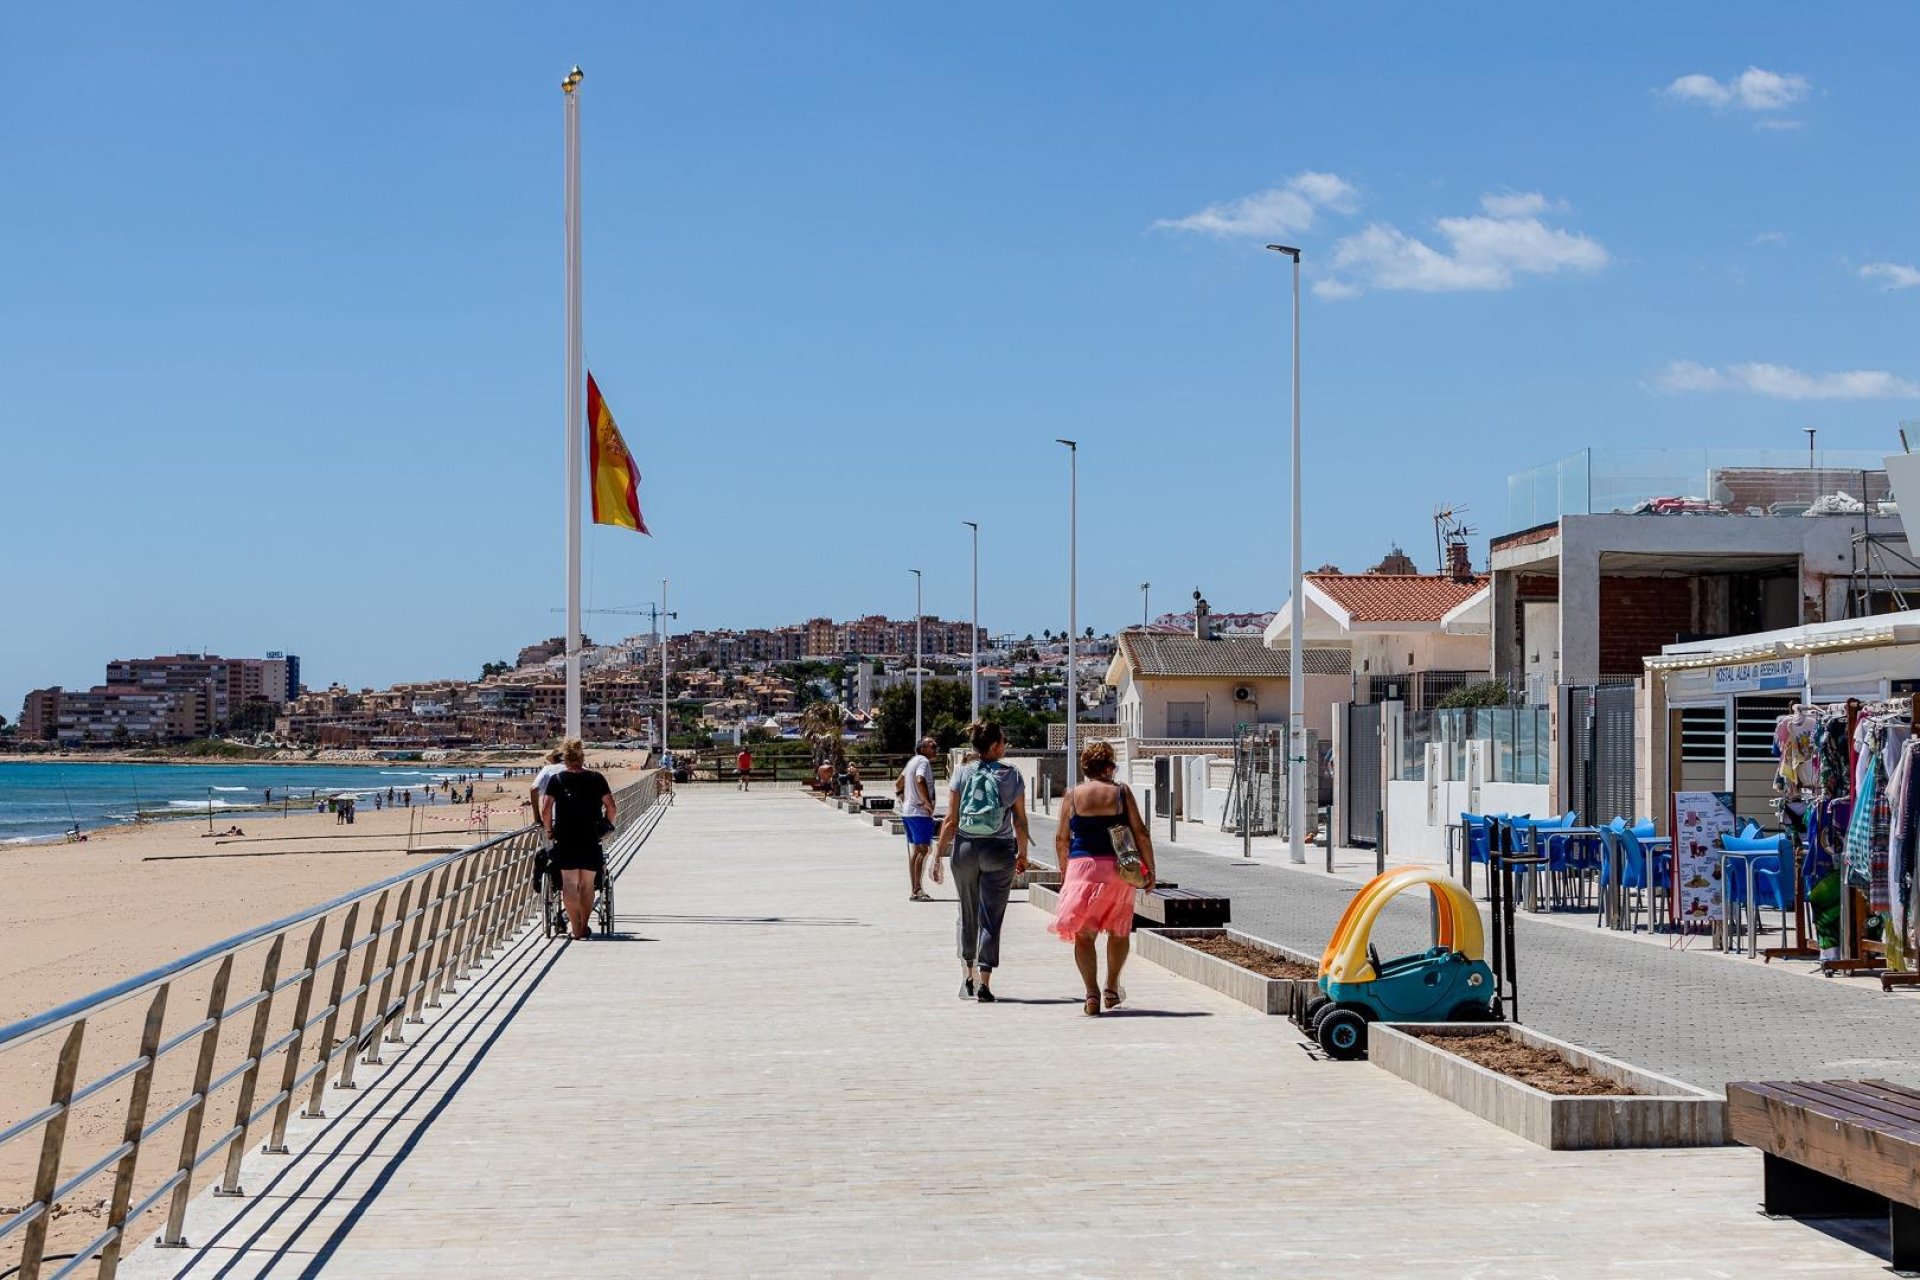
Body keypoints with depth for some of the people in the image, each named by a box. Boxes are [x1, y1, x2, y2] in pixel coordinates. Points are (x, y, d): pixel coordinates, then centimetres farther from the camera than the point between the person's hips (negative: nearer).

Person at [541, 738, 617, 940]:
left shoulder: (556, 780, -1)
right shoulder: (596, 779, 2)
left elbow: (545, 810, -8)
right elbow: (610, 806, 0)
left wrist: (549, 830, 5)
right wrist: (607, 825, 15)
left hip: (565, 840, -1)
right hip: (591, 840, 1)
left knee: (569, 883, 1)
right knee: (587, 885, 11)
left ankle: (575, 928, -7)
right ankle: (584, 926, 17)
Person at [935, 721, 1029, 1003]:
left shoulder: (961, 774, -2)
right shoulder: (1012, 775, -4)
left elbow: (951, 820, -4)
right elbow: (1020, 820, 0)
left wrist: (939, 854, 2)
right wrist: (1022, 853, 13)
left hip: (965, 849, 2)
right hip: (999, 852, -2)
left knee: (968, 914, 17)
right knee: (991, 917, 2)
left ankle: (968, 976, 25)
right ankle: (984, 982, -5)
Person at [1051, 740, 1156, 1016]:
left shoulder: (1072, 795, 2)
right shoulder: (1122, 793, 1)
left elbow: (1061, 839, 5)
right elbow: (1140, 833, -2)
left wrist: (1064, 871, 18)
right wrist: (1149, 869, 5)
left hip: (1082, 866, -1)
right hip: (1118, 869, 1)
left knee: (1084, 935, 3)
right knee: (1119, 930, 20)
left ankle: (1092, 994, -9)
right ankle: (1112, 988, 28)